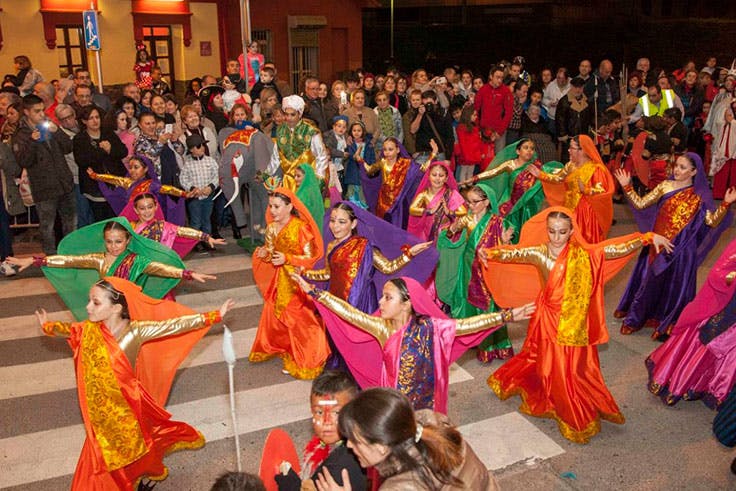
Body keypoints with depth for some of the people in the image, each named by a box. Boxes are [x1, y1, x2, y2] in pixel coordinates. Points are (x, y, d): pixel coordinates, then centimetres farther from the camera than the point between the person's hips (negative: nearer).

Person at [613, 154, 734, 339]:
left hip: (680, 250, -2)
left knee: (674, 285, 6)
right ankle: (636, 317, 29)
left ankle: (667, 325, 24)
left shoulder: (699, 196, -4)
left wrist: (726, 204, -23)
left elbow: (712, 222, -11)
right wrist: (627, 186, -9)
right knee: (650, 281, 12)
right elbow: (640, 204, -1)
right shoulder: (665, 186, 1)